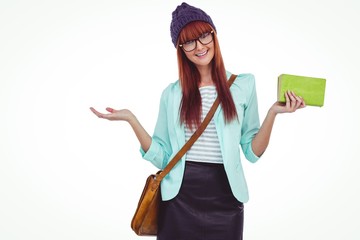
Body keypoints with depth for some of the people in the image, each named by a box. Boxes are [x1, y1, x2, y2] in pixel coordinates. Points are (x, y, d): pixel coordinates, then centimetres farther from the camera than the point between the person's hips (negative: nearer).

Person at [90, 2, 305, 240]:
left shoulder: (243, 85, 1)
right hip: (179, 197, 1)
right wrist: (131, 120, -9)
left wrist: (273, 112, -11)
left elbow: (253, 152, 2)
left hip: (225, 198, 0)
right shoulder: (172, 93, 4)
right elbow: (161, 157, 0)